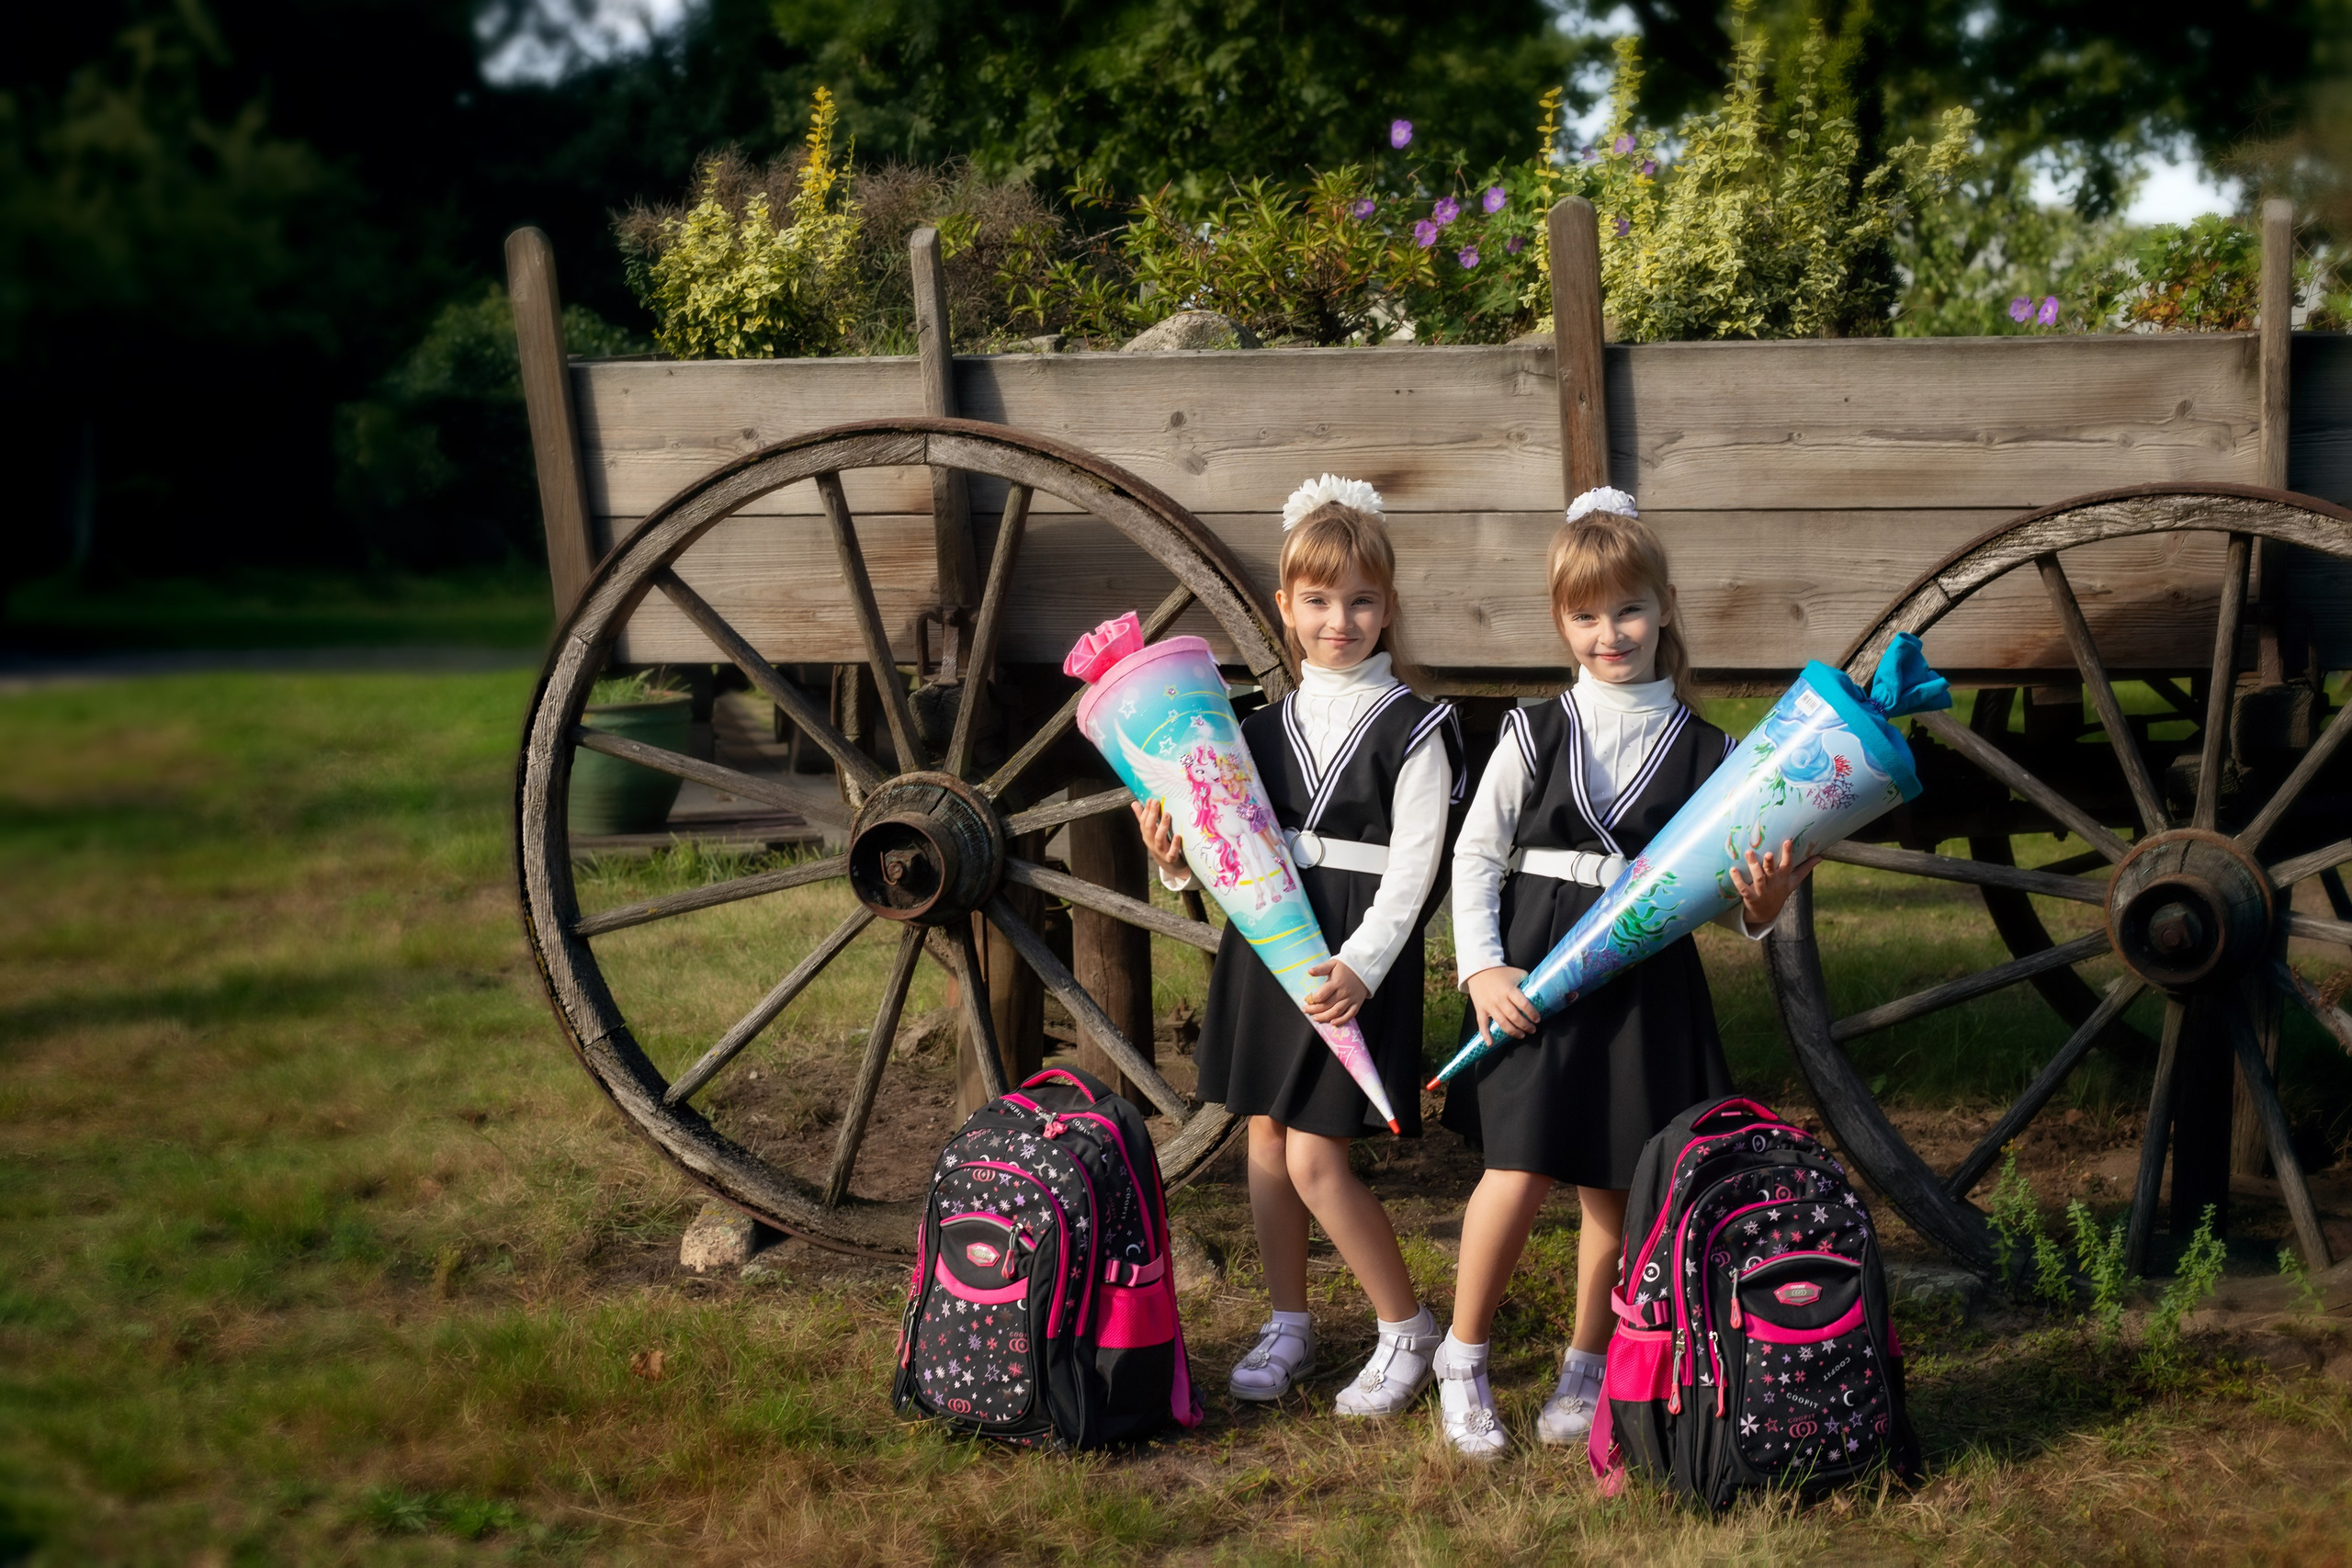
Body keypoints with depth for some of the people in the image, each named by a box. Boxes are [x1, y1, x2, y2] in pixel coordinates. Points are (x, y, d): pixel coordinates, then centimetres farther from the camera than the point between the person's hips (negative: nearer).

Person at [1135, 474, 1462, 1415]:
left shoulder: (1412, 730, -6)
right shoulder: (1266, 728, 9)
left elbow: (1411, 871, -11)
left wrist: (1362, 967, -22)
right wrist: (1180, 860, -10)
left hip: (1357, 961, -6)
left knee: (1316, 1159, -8)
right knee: (1265, 1136, 11)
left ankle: (1408, 1328, 10)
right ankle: (1288, 1327, 27)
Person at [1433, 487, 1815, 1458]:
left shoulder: (1707, 751, 4)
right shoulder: (1536, 736, 3)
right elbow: (1476, 853, 5)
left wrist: (1761, 904, -16)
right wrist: (1482, 967, -6)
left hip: (1649, 983, 1)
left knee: (1615, 1184, 5)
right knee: (1520, 1169, -10)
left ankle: (1587, 1368, 25)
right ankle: (1463, 1358, 8)